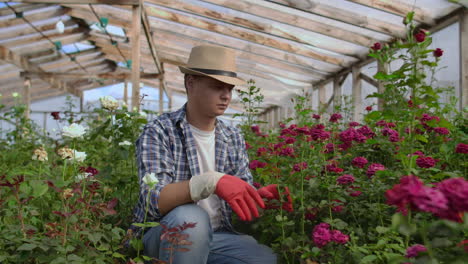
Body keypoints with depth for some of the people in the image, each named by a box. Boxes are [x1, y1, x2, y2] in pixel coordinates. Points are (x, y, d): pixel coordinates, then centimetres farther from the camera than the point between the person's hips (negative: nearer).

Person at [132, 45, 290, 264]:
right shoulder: (159, 131, -11)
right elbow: (154, 200, -24)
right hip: (163, 235, -4)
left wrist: (259, 197, -20)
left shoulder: (234, 138, 6)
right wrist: (210, 181, -40)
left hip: (217, 237, 4)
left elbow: (241, 197, 4)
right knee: (190, 217, -36)